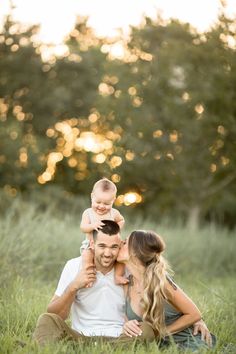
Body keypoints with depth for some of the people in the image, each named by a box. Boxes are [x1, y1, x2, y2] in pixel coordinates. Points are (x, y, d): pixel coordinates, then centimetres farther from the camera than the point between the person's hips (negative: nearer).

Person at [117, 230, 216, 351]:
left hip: (189, 343, -6)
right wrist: (128, 325, -13)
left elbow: (194, 314, -13)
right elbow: (129, 317, 11)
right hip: (161, 345, 6)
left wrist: (160, 332, -12)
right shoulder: (127, 284, -2)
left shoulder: (159, 282, -20)